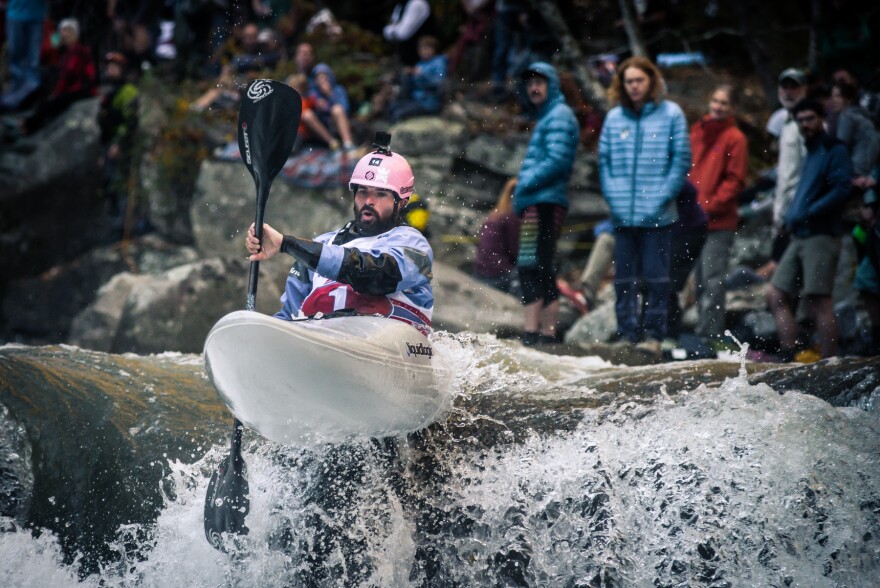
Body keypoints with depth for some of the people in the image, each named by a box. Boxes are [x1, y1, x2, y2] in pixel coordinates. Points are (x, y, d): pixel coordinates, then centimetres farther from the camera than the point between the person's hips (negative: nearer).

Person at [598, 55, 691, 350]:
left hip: (657, 215, -3)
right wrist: (612, 197, -1)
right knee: (624, 278, 6)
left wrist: (662, 198, -10)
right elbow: (604, 160, 11)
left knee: (656, 276, -1)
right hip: (622, 213, 3)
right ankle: (627, 334, 12)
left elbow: (682, 160, -2)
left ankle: (653, 335, 4)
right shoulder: (614, 117, 9)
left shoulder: (671, 114, 1)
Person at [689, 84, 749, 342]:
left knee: (712, 279, -9)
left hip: (719, 223, -7)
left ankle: (709, 333, -9)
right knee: (700, 279, 10)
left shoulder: (735, 139, -3)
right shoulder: (697, 132, 15)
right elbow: (686, 170, 20)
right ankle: (707, 331, 17)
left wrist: (709, 207, -13)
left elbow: (734, 181, -7)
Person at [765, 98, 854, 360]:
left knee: (818, 302, -12)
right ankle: (788, 356, 5)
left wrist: (807, 214, -18)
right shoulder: (809, 152, 23)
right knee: (776, 295, 5)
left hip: (821, 237, -9)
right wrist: (791, 217, 13)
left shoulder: (835, 151, -3)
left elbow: (841, 190, -16)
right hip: (799, 237, 9)